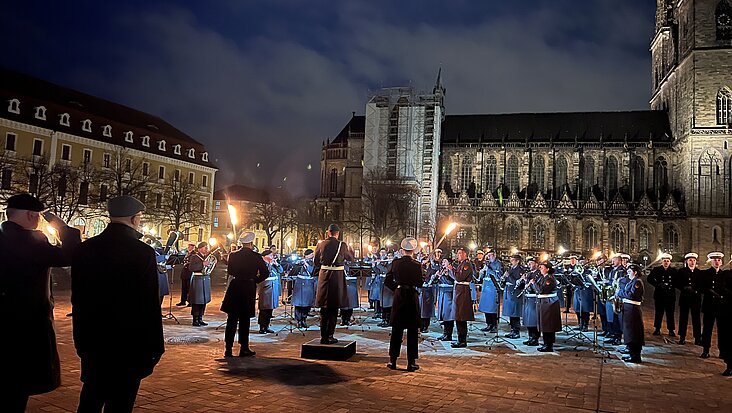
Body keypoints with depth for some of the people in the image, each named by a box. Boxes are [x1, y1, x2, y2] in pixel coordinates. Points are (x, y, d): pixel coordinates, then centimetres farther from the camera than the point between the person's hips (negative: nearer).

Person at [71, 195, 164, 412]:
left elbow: (78, 297, 8)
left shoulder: (85, 248, 1)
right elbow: (150, 305, -15)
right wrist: (155, 346, -7)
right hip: (129, 343, -5)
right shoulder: (143, 252, -15)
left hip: (93, 339, 5)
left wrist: (81, 339, 18)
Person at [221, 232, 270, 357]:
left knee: (232, 319, 8)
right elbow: (265, 273, -5)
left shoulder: (233, 255, -2)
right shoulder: (256, 257, -8)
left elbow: (230, 272, 9)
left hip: (234, 288, 2)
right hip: (249, 289, -2)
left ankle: (228, 348, 8)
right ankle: (244, 348, 11)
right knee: (245, 320, 7)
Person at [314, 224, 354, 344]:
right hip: (337, 277, -3)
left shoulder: (321, 245, -1)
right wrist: (349, 249, 27)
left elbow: (316, 262, 7)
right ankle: (329, 336, 6)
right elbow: (350, 258, 7)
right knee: (333, 309, 6)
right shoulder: (342, 245, -8)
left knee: (324, 309, 13)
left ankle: (323, 336, 16)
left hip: (324, 276, 3)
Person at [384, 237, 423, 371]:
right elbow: (420, 283, -5)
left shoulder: (395, 263, -3)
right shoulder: (417, 265, -10)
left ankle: (392, 360, 13)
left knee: (396, 330, 11)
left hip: (398, 297, 2)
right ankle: (411, 362, 8)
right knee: (412, 331, 6)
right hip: (412, 297, -2)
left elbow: (388, 281, 0)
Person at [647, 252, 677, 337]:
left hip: (670, 295, 0)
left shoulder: (673, 271, 5)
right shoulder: (656, 270, 3)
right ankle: (657, 329, 14)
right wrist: (658, 285, -12)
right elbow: (649, 279, 0)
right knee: (659, 312, 6)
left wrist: (670, 285, -13)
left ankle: (671, 330, 11)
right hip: (659, 295, 0)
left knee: (670, 313, 3)